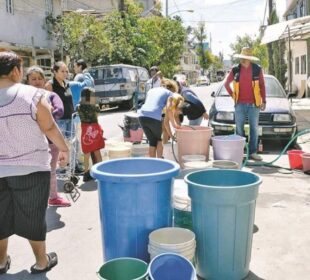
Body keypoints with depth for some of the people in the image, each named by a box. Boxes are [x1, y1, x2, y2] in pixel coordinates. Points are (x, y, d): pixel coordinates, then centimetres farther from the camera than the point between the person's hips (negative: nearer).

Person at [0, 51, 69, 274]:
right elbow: (50, 128, -9)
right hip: (31, 168, -3)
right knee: (33, 217, 11)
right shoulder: (32, 95, -14)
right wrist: (64, 149, 7)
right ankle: (42, 261, 25)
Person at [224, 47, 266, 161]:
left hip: (254, 104, 0)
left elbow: (262, 86, 6)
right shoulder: (235, 70, 1)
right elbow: (226, 83, 12)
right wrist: (233, 95, 4)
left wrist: (264, 101, 2)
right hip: (240, 104, 0)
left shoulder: (257, 69, 0)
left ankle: (253, 152, 12)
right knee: (239, 129, 5)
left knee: (254, 128, 4)